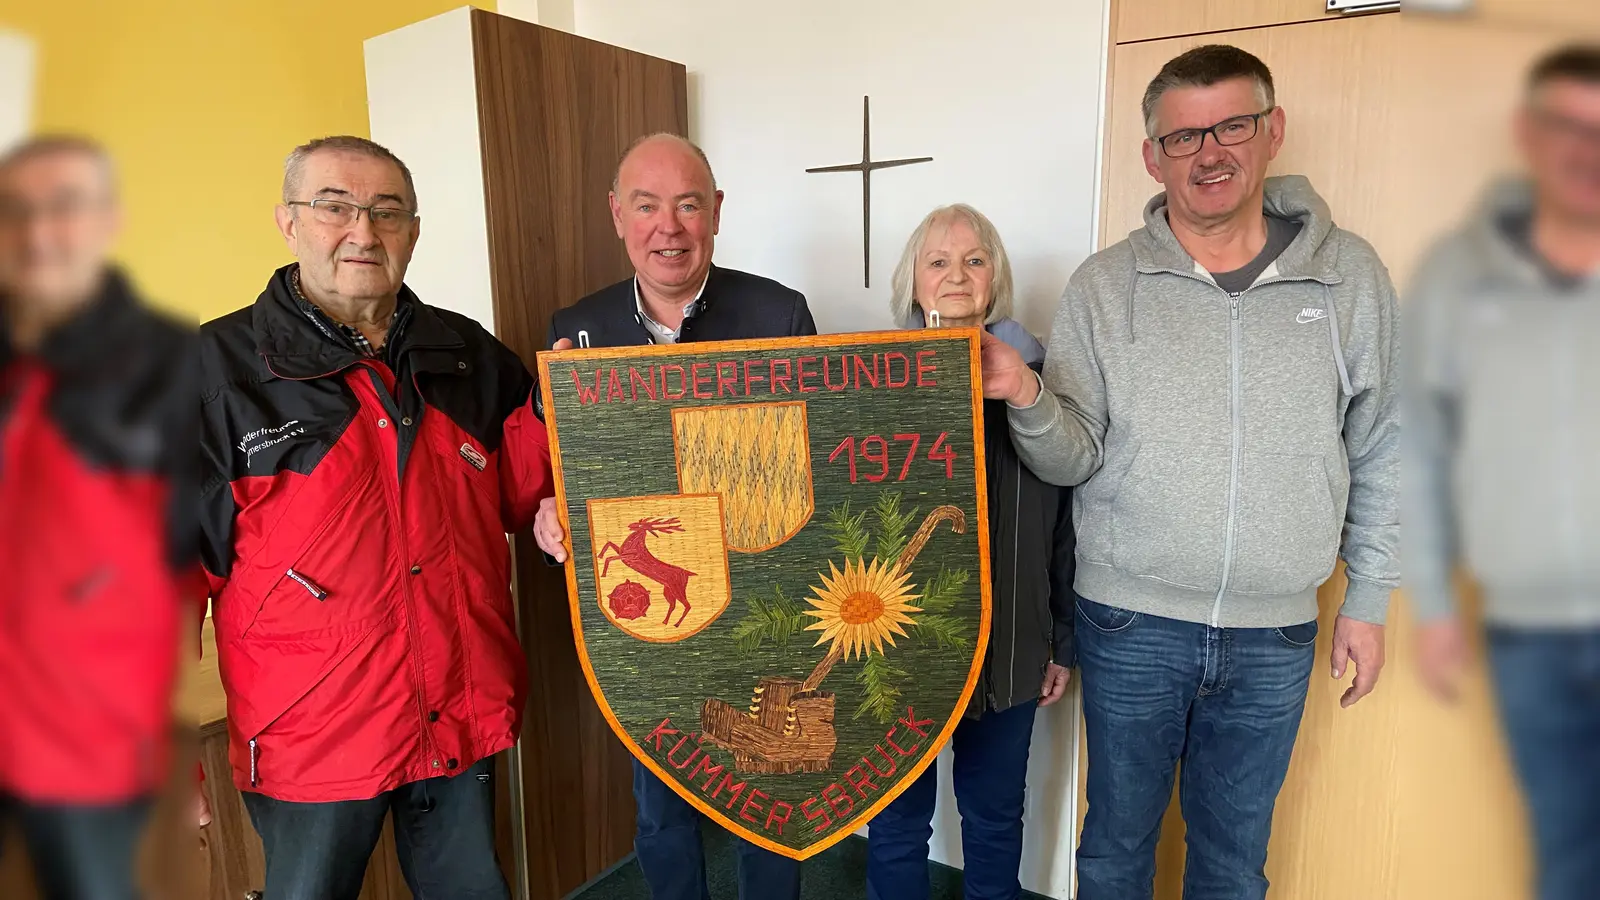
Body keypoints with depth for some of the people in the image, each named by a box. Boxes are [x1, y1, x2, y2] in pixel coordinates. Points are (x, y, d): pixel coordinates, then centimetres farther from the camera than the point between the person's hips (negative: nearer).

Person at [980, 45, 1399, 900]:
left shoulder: (1351, 276, 0)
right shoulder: (1105, 285, -5)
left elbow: (1379, 452, 7)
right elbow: (1074, 459, -5)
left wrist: (1368, 600, 8)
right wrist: (1028, 400, -26)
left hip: (1275, 636, 2)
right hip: (1129, 623, -1)